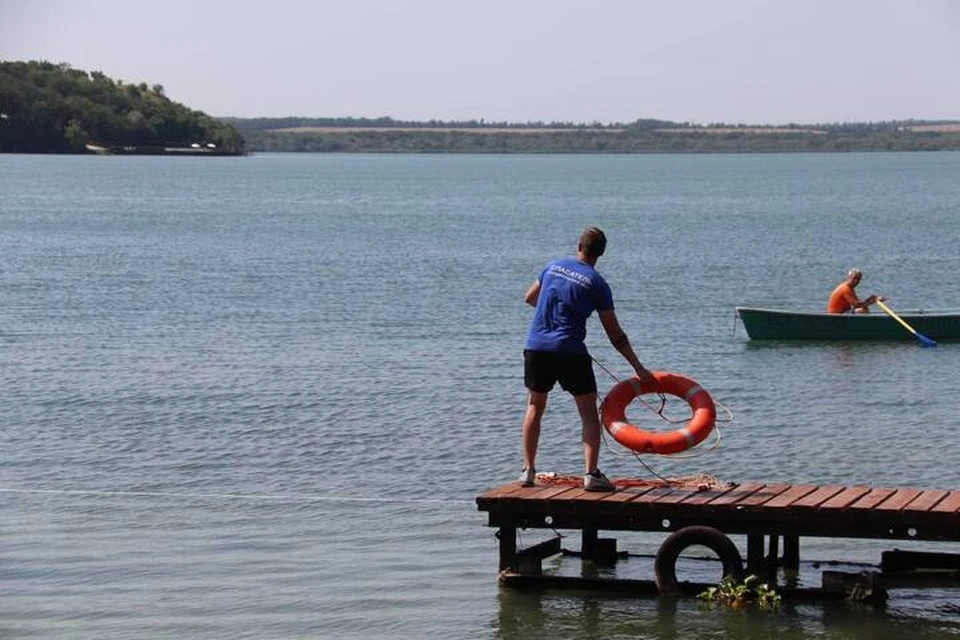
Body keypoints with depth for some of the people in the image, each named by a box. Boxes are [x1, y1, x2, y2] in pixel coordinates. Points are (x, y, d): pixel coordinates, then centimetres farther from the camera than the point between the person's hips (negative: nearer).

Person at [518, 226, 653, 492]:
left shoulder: (553, 267, 9)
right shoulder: (596, 283, -1)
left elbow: (529, 298, 26)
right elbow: (615, 335, 0)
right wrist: (638, 368, 6)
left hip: (536, 347, 4)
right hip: (570, 352, -4)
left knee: (534, 407, 19)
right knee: (589, 413, 5)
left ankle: (528, 470, 16)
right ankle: (591, 474, -6)